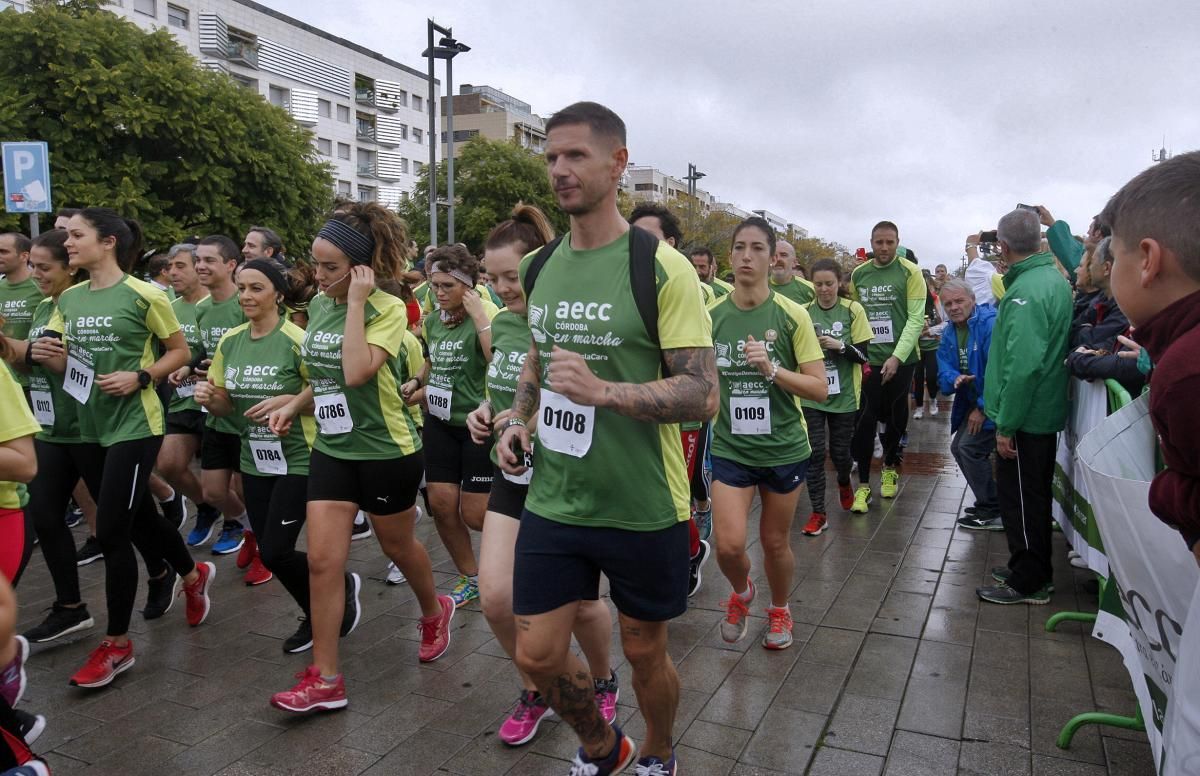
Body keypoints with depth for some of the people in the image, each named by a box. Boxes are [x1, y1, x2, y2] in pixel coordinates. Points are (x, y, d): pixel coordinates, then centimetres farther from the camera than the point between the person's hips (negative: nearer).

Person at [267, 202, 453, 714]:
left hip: (387, 450, -6)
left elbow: (357, 372, -32)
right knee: (322, 560, 0)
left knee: (397, 546, 15)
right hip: (332, 448, 6)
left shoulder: (388, 309, -16)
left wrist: (357, 302, -27)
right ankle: (325, 680, 11)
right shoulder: (319, 305, 4)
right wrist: (294, 405, 3)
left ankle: (434, 612, 45)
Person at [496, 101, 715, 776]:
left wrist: (602, 391, -29)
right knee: (538, 654, 9)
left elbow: (703, 395, -17)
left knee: (645, 651, 14)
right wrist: (518, 422, 4)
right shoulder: (541, 269, 6)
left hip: (643, 508, -5)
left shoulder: (662, 267, -13)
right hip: (554, 499, 5)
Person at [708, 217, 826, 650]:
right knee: (729, 545, -8)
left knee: (775, 542, 12)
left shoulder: (792, 316, -9)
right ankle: (742, 592, 28)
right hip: (730, 448, 1)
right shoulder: (712, 316, -2)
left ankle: (779, 609, 42)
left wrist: (772, 369, -23)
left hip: (784, 448, -1)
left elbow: (820, 389, -11)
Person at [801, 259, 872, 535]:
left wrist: (839, 345, -21)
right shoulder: (804, 312, -1)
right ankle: (818, 513, 8)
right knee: (815, 452, -2)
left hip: (843, 395, 0)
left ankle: (844, 482, 44)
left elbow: (863, 355, -5)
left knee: (840, 450, 10)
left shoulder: (853, 310, -4)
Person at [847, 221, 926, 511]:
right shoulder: (858, 274, 5)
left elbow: (916, 319, -8)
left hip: (901, 359, -1)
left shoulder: (910, 273, -4)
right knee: (865, 420, -2)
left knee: (896, 417, 12)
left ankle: (889, 467, 35)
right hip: (868, 359, 2)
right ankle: (863, 485, 5)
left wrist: (897, 357, -16)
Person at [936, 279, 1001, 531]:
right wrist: (954, 379, -23)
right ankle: (989, 502, 30)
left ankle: (995, 513, 0)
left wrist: (983, 408, -22)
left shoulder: (991, 323, -21)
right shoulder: (949, 333, 5)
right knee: (958, 448, 13)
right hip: (972, 401, 9)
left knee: (970, 447, -15)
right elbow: (943, 372, 2)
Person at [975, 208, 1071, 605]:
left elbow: (1023, 365, -27)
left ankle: (1028, 582, 15)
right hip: (1048, 411, 9)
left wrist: (1006, 424, -23)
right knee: (1035, 495, 20)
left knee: (1019, 498, 3)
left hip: (1024, 417, -9)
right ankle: (1035, 569, 34)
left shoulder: (1026, 290, -23)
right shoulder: (1056, 279, 8)